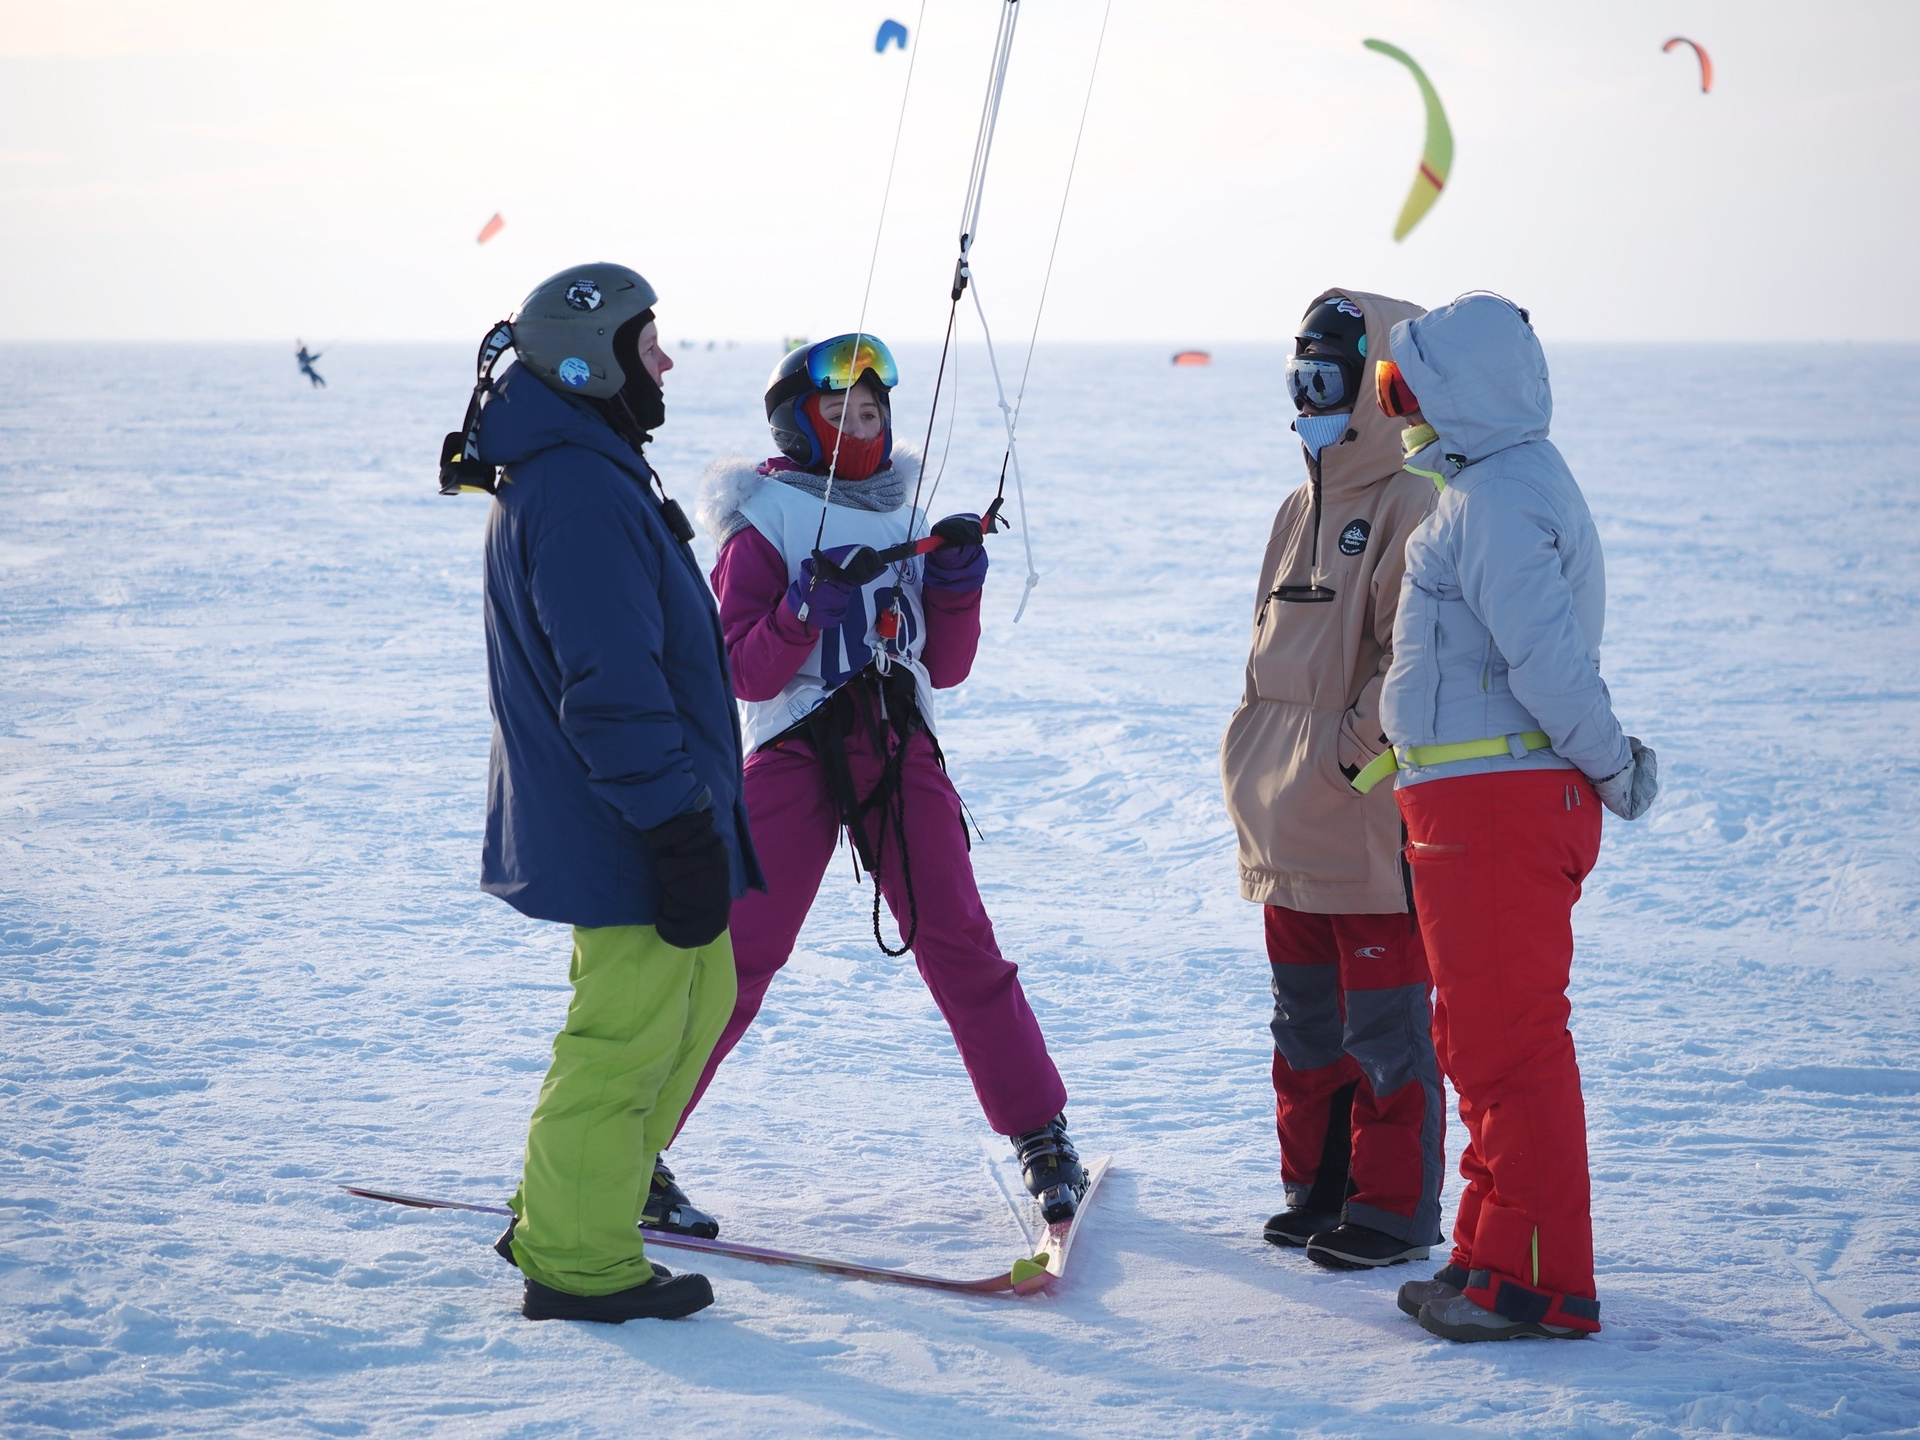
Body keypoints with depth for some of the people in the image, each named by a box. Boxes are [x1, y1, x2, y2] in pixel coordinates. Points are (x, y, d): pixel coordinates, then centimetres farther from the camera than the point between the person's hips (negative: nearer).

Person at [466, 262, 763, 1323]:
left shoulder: (577, 473, 16)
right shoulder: (580, 493, -21)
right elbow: (612, 683, -25)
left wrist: (688, 806, 26)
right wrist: (681, 824, -24)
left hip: (620, 815, 11)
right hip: (623, 830, -11)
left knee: (699, 988, 19)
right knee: (627, 1032, -2)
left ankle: (560, 1217, 27)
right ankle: (576, 1263, 9)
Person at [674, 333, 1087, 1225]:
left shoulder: (904, 517, 17)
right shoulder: (767, 522, 2)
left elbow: (945, 667, 17)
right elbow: (743, 673, -5)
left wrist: (957, 582, 1)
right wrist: (806, 608, -20)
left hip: (901, 750, 4)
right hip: (795, 751, -4)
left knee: (959, 943, -1)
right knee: (737, 955, -6)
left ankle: (1040, 1136, 8)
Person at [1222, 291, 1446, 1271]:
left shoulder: (1413, 508, -12)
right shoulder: (1301, 511, 17)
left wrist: (1363, 745, -21)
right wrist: (1253, 770, 20)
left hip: (1375, 824, -9)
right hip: (1294, 833, 9)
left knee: (1385, 1029, -1)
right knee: (1306, 1026, 16)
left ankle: (1394, 1207, 9)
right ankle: (1318, 1186, 27)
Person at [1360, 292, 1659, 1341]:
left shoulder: (1494, 498, -17)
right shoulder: (1509, 479, 17)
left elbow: (1547, 655, -23)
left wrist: (1609, 769, -13)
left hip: (1495, 800, -11)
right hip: (1484, 793, 11)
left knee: (1509, 1039, -7)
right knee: (1480, 1033, 16)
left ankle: (1538, 1283, -3)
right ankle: (1493, 1254, 24)